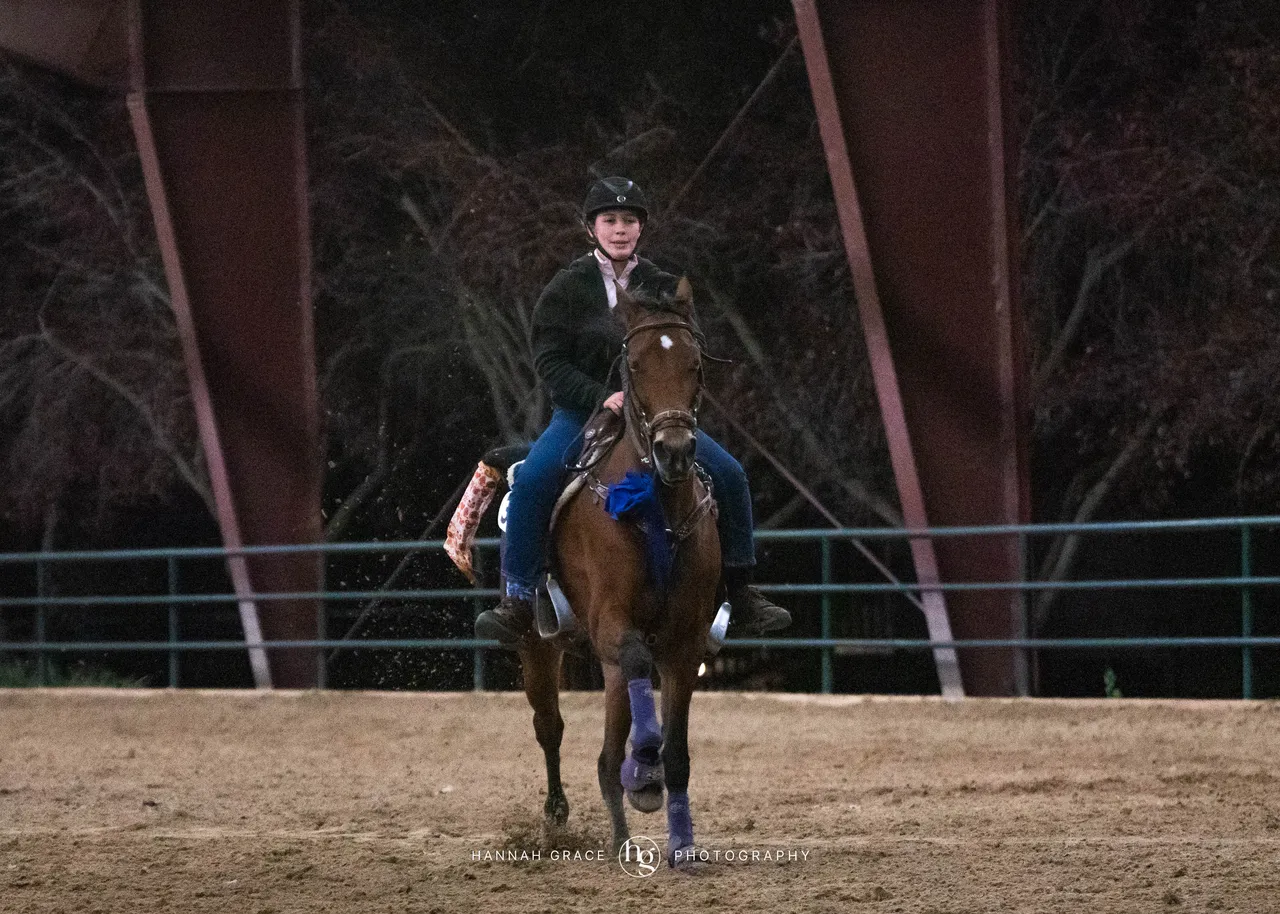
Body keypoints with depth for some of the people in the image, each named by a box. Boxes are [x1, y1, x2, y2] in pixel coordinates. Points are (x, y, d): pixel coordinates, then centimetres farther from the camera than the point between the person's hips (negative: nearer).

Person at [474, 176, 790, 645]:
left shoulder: (663, 289, 7)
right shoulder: (568, 287, -1)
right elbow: (550, 362, -7)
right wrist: (602, 397, -22)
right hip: (582, 412, -3)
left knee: (728, 475, -13)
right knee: (532, 478, -30)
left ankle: (741, 595, 2)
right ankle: (517, 600, -23)